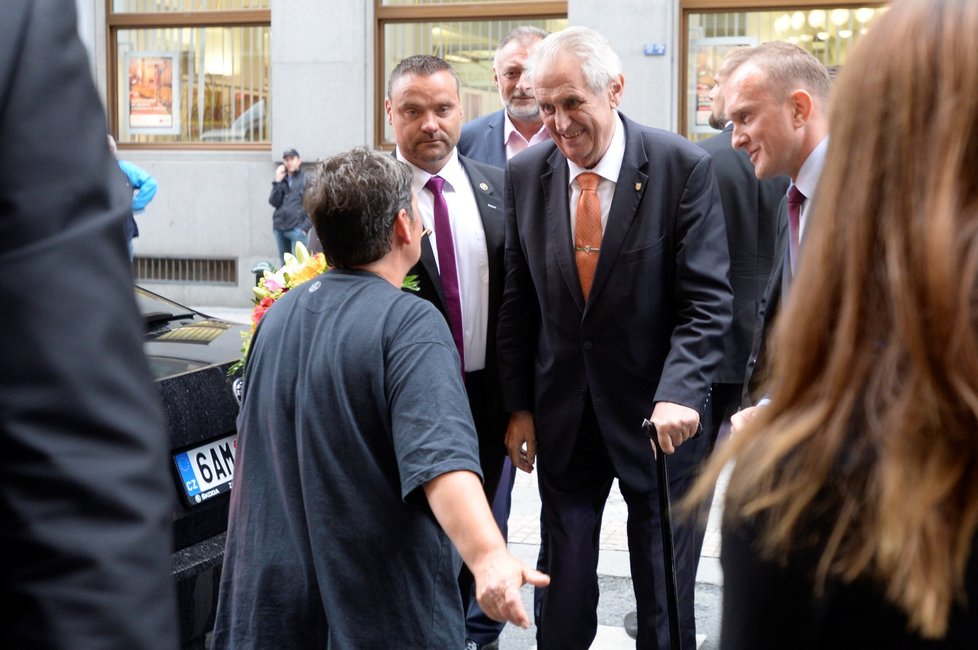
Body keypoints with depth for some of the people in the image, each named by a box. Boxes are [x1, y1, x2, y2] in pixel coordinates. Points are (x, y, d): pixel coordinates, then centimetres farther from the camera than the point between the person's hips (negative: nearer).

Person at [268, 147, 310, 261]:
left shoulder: (306, 179, -1)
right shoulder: (282, 180, 13)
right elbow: (274, 202, 4)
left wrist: (305, 227, -13)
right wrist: (278, 182, -2)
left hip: (297, 228, -5)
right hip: (279, 227, 5)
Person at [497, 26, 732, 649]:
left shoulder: (683, 167, -12)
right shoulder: (526, 173, 0)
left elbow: (707, 299, -14)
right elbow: (518, 301, 6)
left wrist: (679, 394, -27)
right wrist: (518, 407, 4)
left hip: (657, 416, -3)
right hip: (564, 418, 3)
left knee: (664, 597, 9)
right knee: (564, 587, 8)